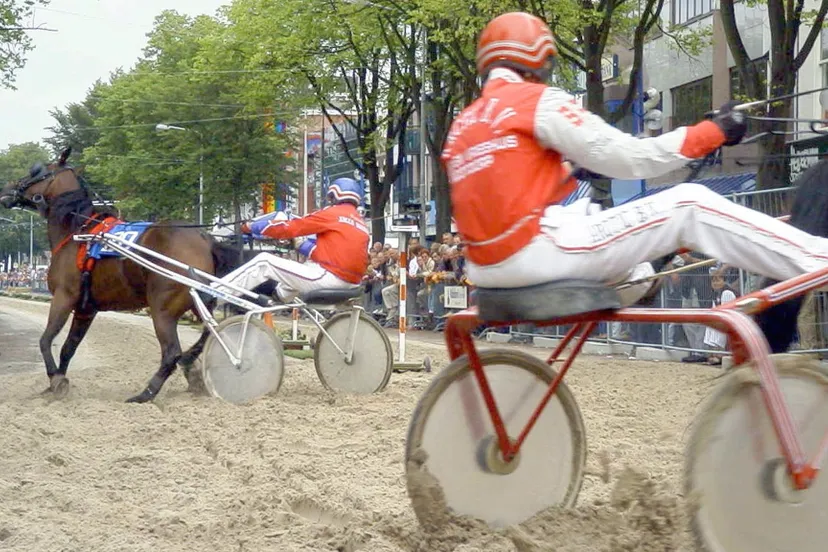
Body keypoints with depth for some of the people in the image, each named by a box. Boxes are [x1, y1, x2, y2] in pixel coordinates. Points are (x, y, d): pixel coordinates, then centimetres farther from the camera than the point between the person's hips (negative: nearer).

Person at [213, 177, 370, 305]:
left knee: (264, 262, -1)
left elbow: (289, 227, -1)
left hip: (329, 277, -8)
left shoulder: (332, 213, -2)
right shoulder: (361, 223, 20)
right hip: (351, 284, 8)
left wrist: (252, 227, 11)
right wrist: (300, 245, 36)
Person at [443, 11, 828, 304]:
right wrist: (715, 132, -1)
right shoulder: (536, 100, -4)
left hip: (486, 267, 8)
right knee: (689, 204, -2)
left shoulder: (460, 126, 16)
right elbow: (627, 158, -8)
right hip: (534, 253, -8)